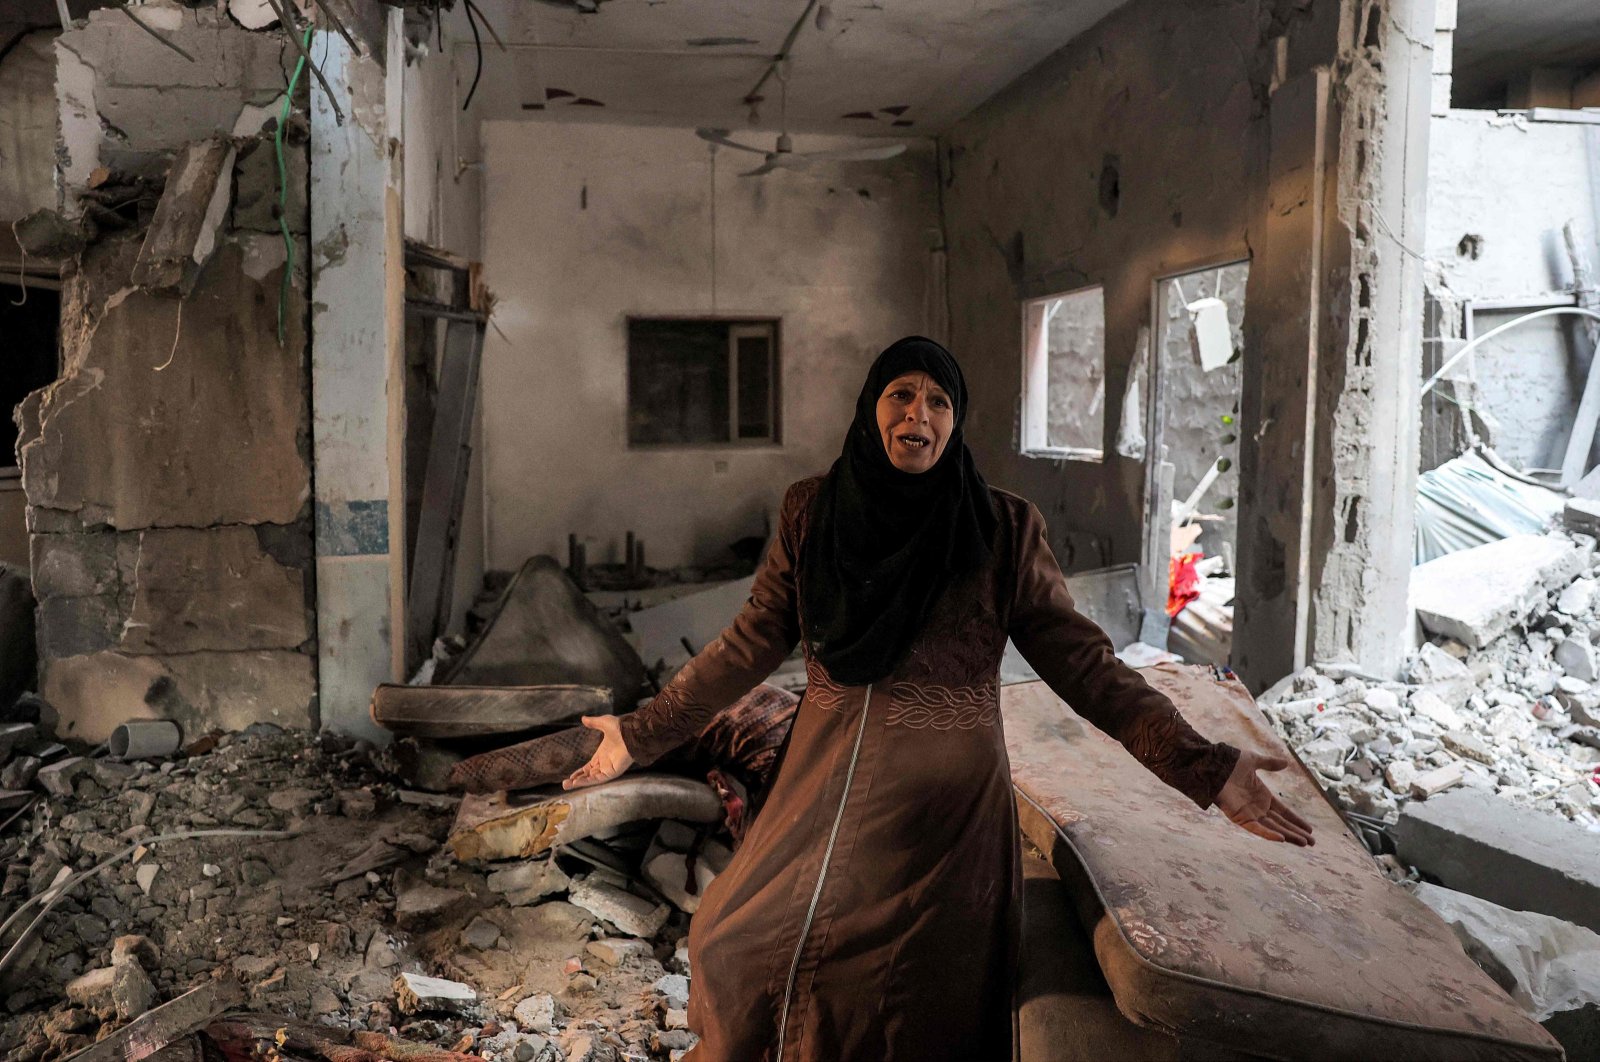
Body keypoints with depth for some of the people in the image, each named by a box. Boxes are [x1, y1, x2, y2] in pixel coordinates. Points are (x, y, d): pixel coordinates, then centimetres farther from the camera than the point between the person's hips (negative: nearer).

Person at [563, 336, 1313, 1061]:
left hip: (942, 814, -2)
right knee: (743, 953, 13)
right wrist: (644, 733, 6)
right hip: (824, 798, 3)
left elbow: (1080, 660, -6)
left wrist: (1203, 766, -13)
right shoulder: (811, 513, -1)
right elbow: (751, 645, 5)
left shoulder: (1004, 528, -6)